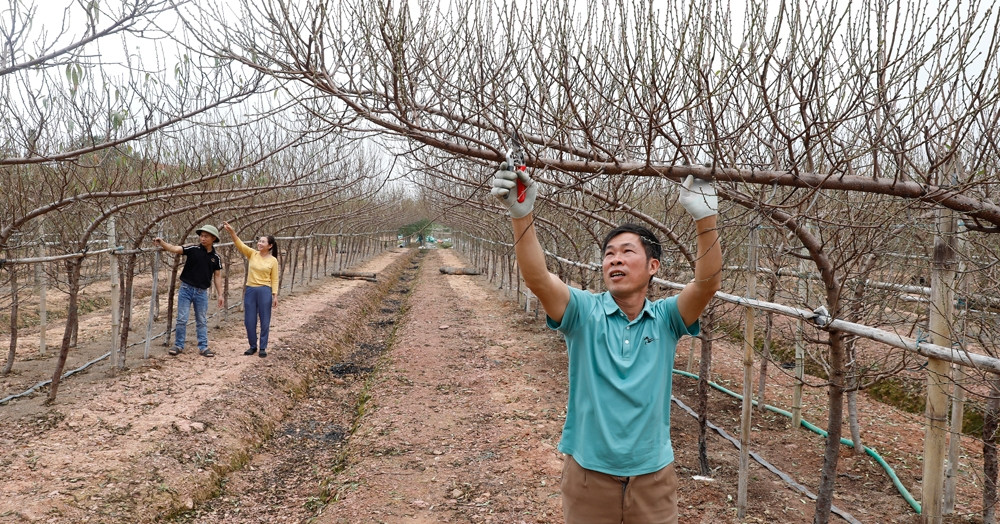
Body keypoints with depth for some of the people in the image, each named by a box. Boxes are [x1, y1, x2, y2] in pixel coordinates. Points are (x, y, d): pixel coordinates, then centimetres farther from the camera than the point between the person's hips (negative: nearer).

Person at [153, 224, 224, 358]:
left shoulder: (215, 257, 2)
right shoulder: (193, 250, -5)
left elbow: (217, 276, 6)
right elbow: (174, 249, -16)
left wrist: (220, 294, 4)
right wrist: (161, 243, -33)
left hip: (202, 292, 1)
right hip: (186, 289, -1)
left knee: (202, 321, 9)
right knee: (182, 319, 2)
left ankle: (203, 347, 17)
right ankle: (178, 345, 15)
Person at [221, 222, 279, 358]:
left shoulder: (273, 260, -2)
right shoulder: (252, 254, 4)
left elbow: (274, 280, 0)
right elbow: (240, 244, -10)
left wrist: (275, 296, -6)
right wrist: (231, 232, -26)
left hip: (265, 291, -3)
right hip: (250, 290, 3)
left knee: (264, 321, 4)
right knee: (249, 321, 7)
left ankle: (263, 347, 16)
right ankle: (253, 346, 23)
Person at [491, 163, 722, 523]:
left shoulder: (665, 319, -2)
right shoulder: (585, 312, -7)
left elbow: (708, 284, -19)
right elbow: (537, 278, -24)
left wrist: (706, 219, -33)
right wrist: (521, 215, -38)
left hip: (652, 475, 1)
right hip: (589, 474, -1)